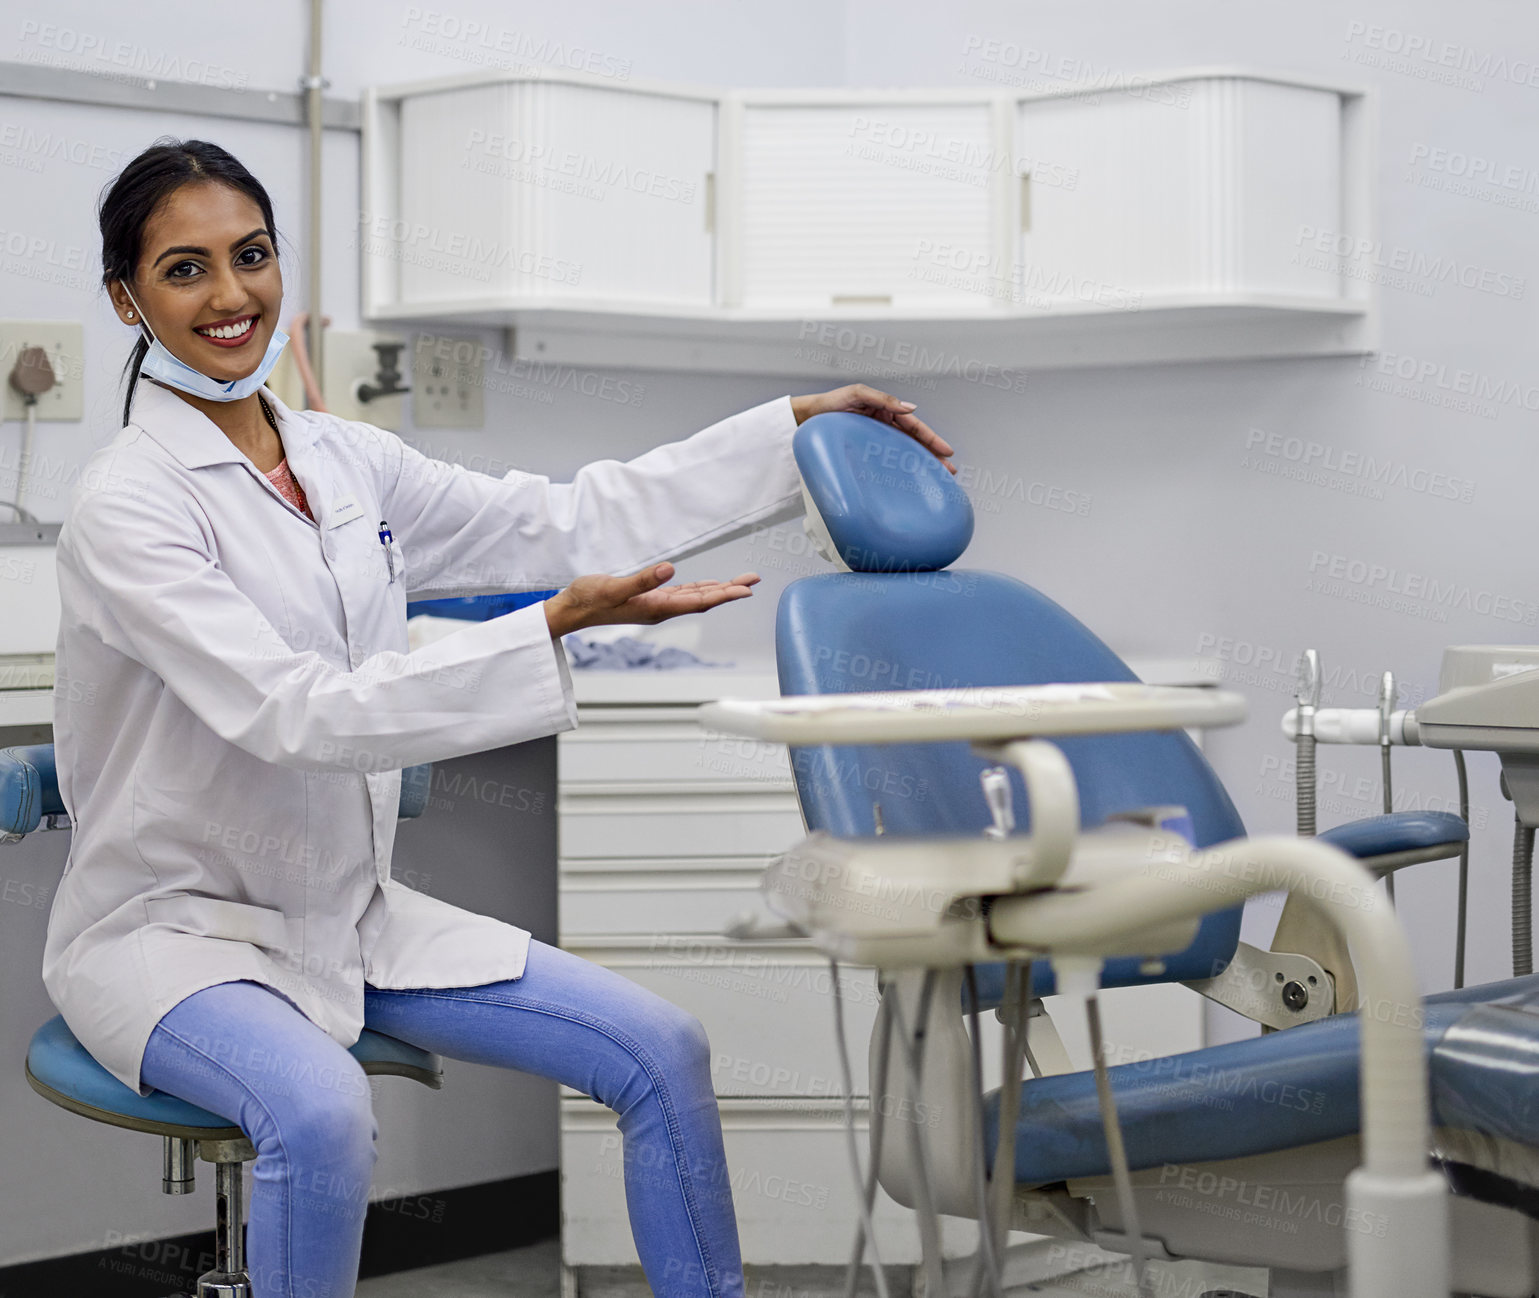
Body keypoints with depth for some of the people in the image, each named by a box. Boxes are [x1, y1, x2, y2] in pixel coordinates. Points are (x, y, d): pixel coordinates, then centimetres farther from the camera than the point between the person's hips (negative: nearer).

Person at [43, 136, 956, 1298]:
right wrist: (559, 630, -34)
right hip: (171, 927, -6)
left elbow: (561, 521, 8)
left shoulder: (348, 463, 4)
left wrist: (800, 428, 6)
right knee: (322, 1114, -37)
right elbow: (295, 714, -26)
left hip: (352, 908, 7)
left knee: (662, 1051, -5)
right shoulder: (126, 504, -17)